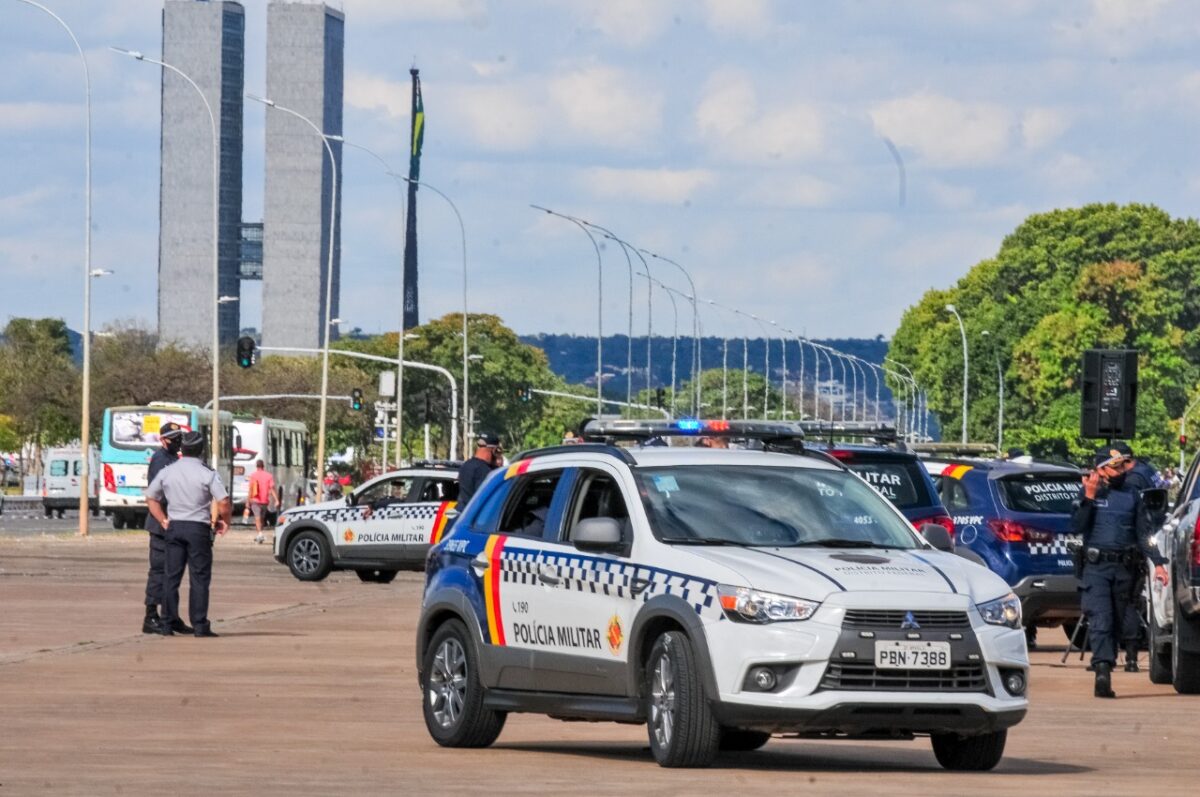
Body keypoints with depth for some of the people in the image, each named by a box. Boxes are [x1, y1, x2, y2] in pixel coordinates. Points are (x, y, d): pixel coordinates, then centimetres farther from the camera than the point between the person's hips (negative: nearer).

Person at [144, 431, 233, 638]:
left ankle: (168, 624, 7)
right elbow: (224, 502, -15)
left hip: (174, 527, 4)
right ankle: (199, 625, -4)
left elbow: (150, 497, 12)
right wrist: (223, 521, 3)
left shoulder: (167, 472, 5)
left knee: (171, 577, 8)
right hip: (198, 528, -4)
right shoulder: (207, 474, -9)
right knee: (199, 578, 0)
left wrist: (163, 521, 15)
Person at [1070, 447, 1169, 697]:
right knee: (1100, 620, -16)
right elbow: (1076, 526, -6)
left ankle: (1103, 675, 12)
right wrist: (1089, 498, -15)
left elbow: (1143, 533, 13)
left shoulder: (1132, 495, 12)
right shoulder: (1090, 492, 4)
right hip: (1096, 566, -4)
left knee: (1116, 623, 6)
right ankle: (1103, 670, -27)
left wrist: (1157, 563, 4)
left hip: (1124, 568, 4)